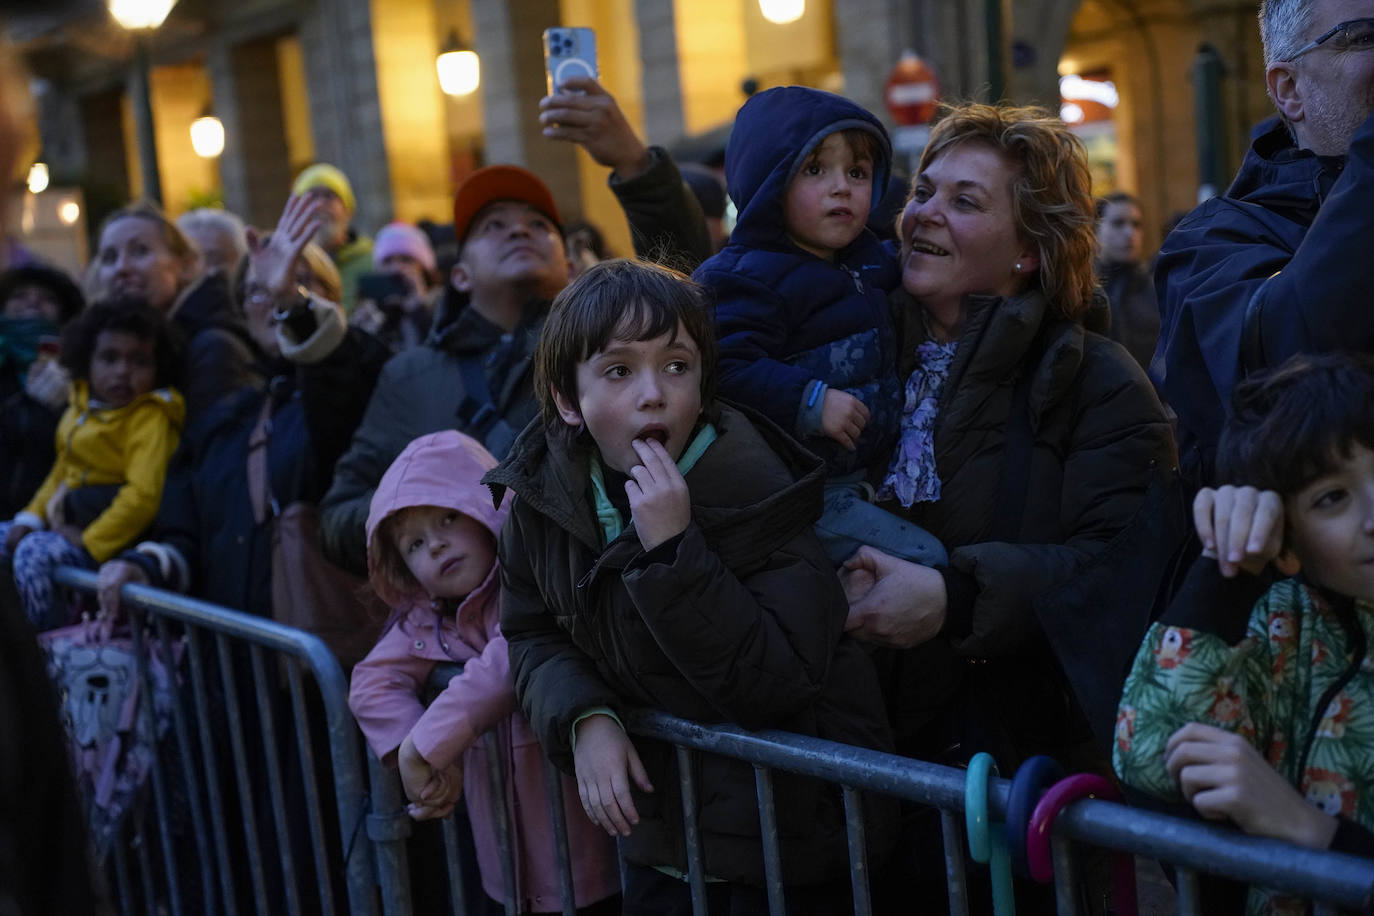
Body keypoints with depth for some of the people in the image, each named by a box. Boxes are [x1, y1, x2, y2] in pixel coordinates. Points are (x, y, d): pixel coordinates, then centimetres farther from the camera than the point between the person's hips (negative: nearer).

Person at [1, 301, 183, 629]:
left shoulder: (150, 417, -17)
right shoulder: (82, 406, 11)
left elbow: (143, 496, -27)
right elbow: (62, 470, 21)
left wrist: (89, 541, -23)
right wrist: (31, 517, 8)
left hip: (108, 536, -9)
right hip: (65, 522, 10)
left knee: (34, 553, -27)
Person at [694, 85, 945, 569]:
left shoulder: (867, 260, 16)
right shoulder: (748, 278, -13)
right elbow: (723, 367, -26)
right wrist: (809, 401, -28)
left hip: (864, 472, 9)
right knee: (927, 562, -15)